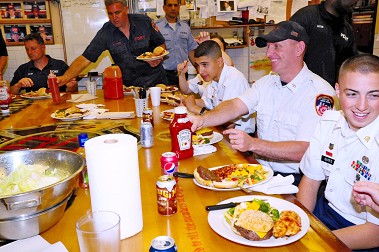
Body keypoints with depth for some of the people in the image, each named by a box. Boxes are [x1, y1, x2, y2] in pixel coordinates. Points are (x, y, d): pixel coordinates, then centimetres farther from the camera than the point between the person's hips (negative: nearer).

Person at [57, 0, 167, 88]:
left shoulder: (144, 22, -6)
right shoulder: (105, 33, -8)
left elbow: (161, 44, 7)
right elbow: (85, 59, -11)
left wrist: (158, 57, -15)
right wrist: (65, 78, -24)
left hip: (156, 79, 0)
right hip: (129, 85, 0)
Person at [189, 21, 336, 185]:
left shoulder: (319, 93, -13)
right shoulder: (266, 82, 10)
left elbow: (305, 150, -22)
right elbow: (235, 106, -3)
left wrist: (252, 144, -32)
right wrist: (202, 120, -22)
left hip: (295, 180, -6)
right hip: (260, 170, 6)